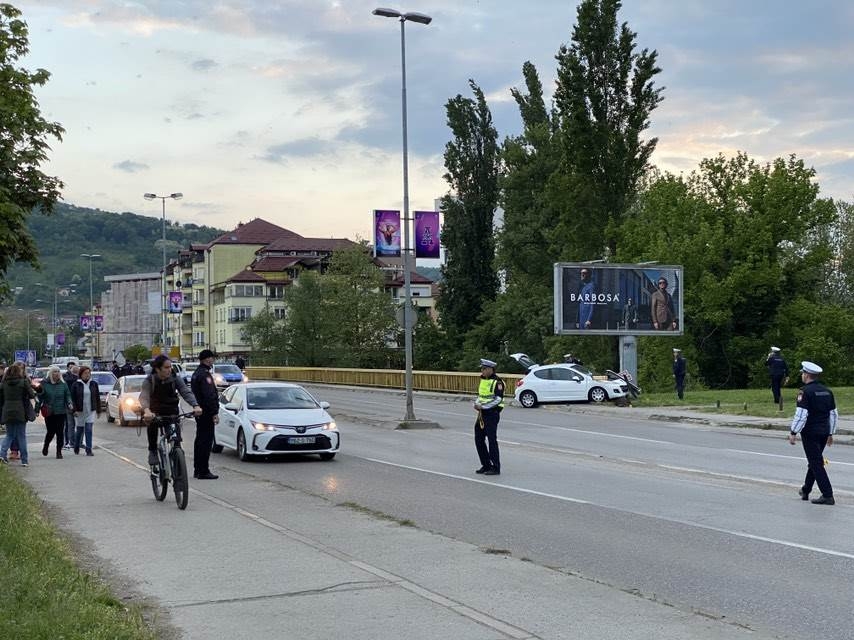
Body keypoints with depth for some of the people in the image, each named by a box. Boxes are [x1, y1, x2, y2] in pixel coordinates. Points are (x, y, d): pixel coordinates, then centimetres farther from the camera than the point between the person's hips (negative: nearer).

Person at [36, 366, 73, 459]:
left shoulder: (63, 384, 5)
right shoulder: (44, 383, 0)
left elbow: (67, 395, 7)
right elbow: (40, 397, 1)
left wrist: (69, 404, -10)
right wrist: (37, 409, -2)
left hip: (61, 412, 1)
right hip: (48, 412, -1)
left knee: (60, 432, -1)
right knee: (51, 432, 1)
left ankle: (59, 452, 9)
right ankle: (46, 446, 31)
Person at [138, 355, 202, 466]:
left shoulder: (175, 378, -11)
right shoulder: (149, 380, -16)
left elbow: (186, 392, -22)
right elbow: (143, 396, -32)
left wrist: (195, 406, -42)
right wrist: (146, 411, -53)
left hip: (171, 411, 2)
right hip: (155, 411, -2)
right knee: (152, 422, -30)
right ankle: (152, 451, -12)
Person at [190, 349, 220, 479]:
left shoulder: (196, 373, 16)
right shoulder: (205, 374, -17)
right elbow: (209, 395, -22)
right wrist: (214, 413, -21)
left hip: (199, 412, 11)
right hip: (206, 412, -11)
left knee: (200, 440, 15)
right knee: (206, 441, -8)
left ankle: (197, 470, 21)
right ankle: (203, 471, -9)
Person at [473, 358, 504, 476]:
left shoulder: (497, 382, -14)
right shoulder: (483, 380, 14)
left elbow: (498, 400, -20)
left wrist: (482, 406, -21)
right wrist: (477, 403, 1)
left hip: (492, 414, -9)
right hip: (482, 414, 9)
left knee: (492, 440, -8)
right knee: (479, 439, 10)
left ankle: (496, 468, -2)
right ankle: (486, 465, 21)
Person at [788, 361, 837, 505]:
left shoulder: (805, 391, -14)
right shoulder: (827, 391, 9)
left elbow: (801, 415, -19)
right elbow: (834, 414, 12)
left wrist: (793, 432, -12)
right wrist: (830, 434, 20)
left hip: (810, 433, -8)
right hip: (824, 432, 8)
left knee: (816, 464, -4)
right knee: (814, 461, 19)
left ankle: (828, 496, -8)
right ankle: (805, 491, 30)